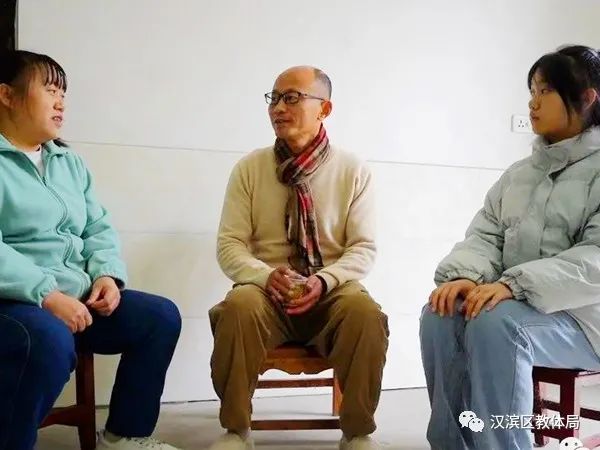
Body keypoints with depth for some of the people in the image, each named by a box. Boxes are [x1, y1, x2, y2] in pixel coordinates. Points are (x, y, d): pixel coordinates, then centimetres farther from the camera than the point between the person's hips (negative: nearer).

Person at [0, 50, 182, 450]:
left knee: (161, 316, -2)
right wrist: (47, 295, -25)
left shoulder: (69, 162, 18)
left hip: (76, 297, 8)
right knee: (50, 340, -38)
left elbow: (99, 229, 16)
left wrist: (107, 274, -4)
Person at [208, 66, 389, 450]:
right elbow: (229, 245, 0)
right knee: (238, 307, -33)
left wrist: (325, 280, -20)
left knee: (366, 313, -33)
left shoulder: (354, 171, 2)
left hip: (332, 293, 0)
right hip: (266, 292, 0)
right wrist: (265, 276, -21)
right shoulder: (249, 168, 3)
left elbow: (364, 247, -1)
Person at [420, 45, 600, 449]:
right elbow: (485, 236, 8)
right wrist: (465, 277, -15)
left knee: (494, 323, -33)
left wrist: (514, 284, -30)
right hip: (514, 303, 6)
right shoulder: (519, 174, 16)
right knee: (440, 315, -22)